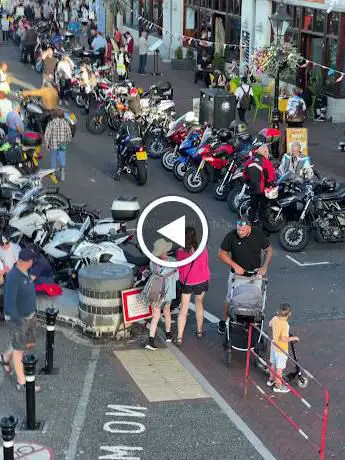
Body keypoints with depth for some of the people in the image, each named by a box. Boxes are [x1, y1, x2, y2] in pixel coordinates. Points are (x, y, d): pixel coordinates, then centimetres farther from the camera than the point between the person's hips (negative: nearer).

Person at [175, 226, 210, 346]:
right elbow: (206, 266, -1)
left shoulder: (180, 252, -18)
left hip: (186, 283, -1)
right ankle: (199, 331, 36)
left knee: (183, 310, 5)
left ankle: (179, 337, 0)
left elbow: (178, 269, -5)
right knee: (199, 305, 22)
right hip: (201, 281, 1)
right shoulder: (203, 249, -15)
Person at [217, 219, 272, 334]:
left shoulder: (258, 234, -14)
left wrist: (264, 267, -11)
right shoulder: (231, 236, -18)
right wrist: (235, 266, -18)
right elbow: (222, 253, -9)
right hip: (237, 273, -1)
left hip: (255, 273, 1)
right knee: (231, 299, 9)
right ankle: (224, 321, 29)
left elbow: (268, 250, 0)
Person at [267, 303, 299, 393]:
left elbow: (269, 325, 12)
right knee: (279, 367, 7)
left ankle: (271, 380, 42)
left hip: (274, 345, 8)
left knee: (273, 363, 25)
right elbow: (284, 339, -34)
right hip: (281, 349, -7)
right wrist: (293, 338, -20)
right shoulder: (285, 324, -32)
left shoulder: (275, 319, -11)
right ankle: (278, 386, 20)